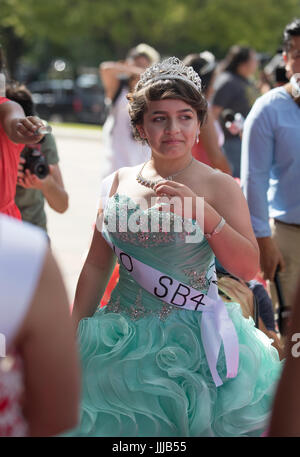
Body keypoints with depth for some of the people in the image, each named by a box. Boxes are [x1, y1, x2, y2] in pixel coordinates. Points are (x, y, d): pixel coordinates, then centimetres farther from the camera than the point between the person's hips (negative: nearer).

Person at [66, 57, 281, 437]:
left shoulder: (219, 187, -4)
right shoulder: (118, 185, 4)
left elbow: (248, 267, -12)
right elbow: (97, 266, 10)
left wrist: (203, 211, -22)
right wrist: (73, 336, 9)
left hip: (194, 343, -3)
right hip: (124, 346, 3)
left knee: (188, 421, -2)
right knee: (125, 430, 5)